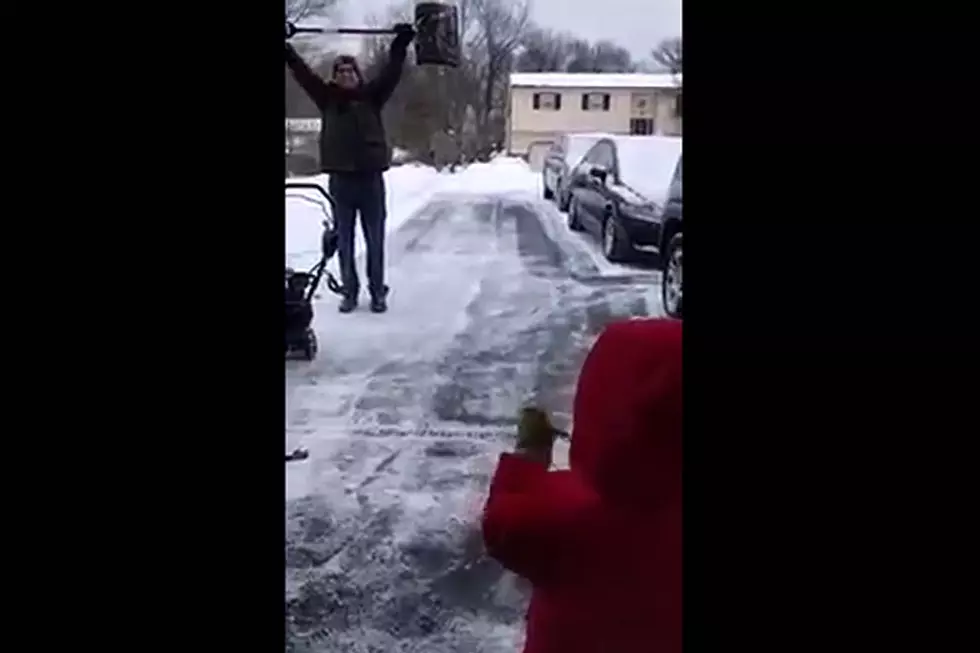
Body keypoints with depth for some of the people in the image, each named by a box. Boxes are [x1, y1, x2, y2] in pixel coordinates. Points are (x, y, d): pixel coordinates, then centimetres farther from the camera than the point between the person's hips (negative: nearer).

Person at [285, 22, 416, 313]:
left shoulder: (371, 96, 4)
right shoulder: (327, 98, 6)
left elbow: (391, 71, -4)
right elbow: (303, 73, 2)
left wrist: (401, 42, -12)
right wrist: (287, 48, -7)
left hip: (371, 178, -1)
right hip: (340, 179, 1)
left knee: (375, 241, 6)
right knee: (344, 241, 7)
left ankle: (378, 293, 16)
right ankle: (350, 292, 18)